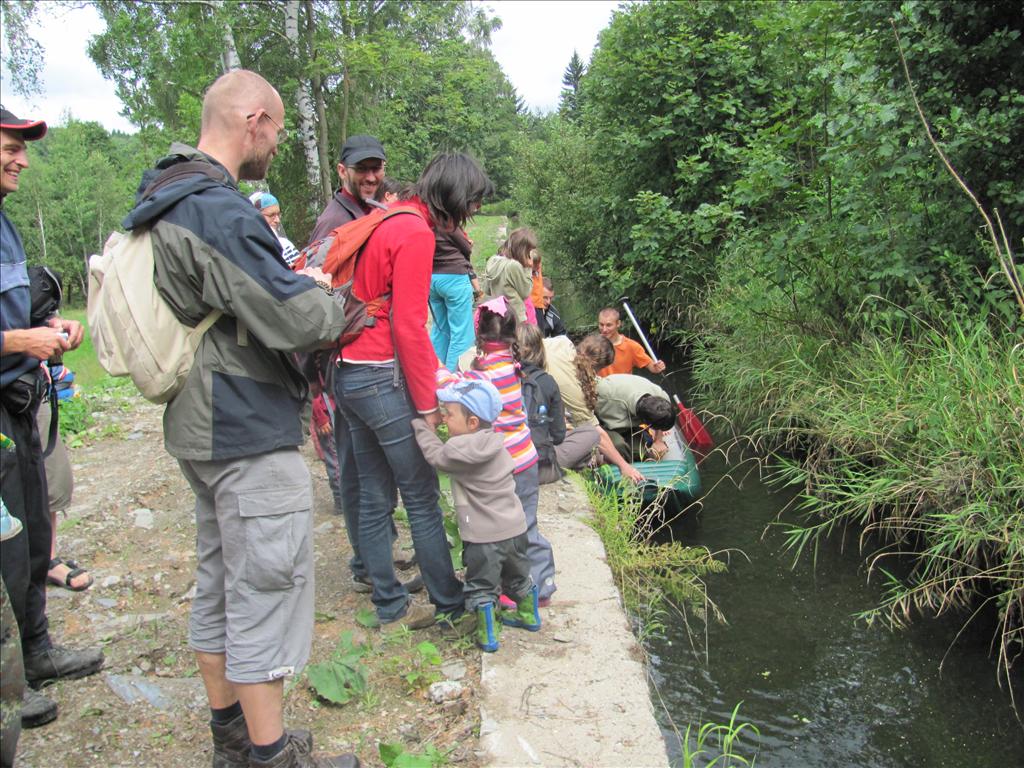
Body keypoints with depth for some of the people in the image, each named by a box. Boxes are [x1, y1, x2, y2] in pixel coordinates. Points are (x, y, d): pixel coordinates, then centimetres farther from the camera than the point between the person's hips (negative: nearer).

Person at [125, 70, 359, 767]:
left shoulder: (169, 201, 13)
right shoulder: (219, 210, -21)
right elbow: (296, 318, -23)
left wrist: (304, 289, 7)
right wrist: (337, 306, -3)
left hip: (203, 424, 11)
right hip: (250, 431, -11)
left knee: (222, 580, 18)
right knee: (268, 588, 0)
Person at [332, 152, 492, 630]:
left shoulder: (387, 223, 16)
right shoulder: (416, 233, -13)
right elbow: (408, 326, -17)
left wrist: (436, 371, 16)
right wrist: (427, 402, -11)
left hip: (348, 373, 10)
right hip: (383, 378, -10)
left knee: (373, 498, 13)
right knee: (422, 498, 3)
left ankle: (390, 605, 24)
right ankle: (449, 602, 17)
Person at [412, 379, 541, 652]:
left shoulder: (464, 449, -21)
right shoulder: (493, 442, 1)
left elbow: (436, 454, -8)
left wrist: (419, 425, 2)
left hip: (484, 535, -8)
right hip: (515, 528, 8)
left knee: (481, 587, 10)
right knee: (517, 576, 27)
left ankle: (487, 636, 15)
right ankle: (528, 615, 44)